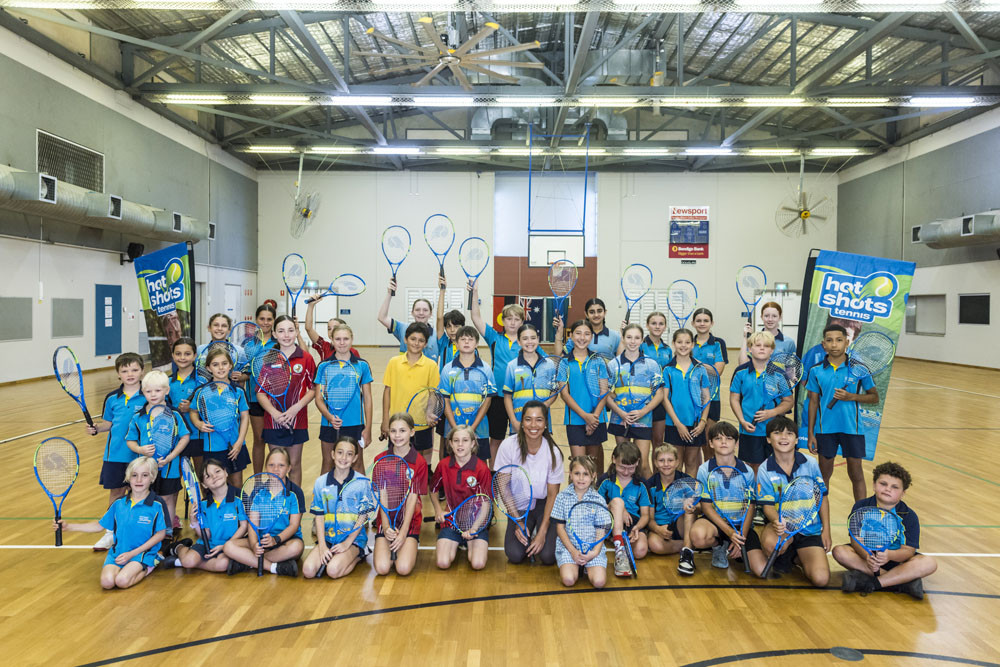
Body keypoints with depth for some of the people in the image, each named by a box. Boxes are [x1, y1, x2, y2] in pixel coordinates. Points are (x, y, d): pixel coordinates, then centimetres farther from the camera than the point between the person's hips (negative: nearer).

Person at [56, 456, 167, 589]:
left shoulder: (157, 505, -9)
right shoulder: (119, 503, 5)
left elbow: (161, 533, -6)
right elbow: (100, 526, 15)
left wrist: (132, 553, -10)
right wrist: (68, 526, 8)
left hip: (141, 553, -3)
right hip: (117, 552, 4)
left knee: (122, 581, -27)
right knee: (107, 582, -24)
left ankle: (147, 568, 2)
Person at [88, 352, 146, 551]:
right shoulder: (112, 398, 4)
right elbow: (109, 423, 14)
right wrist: (96, 428, -5)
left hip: (140, 455, -3)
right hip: (115, 454, 3)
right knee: (116, 491, 12)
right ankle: (111, 532, 25)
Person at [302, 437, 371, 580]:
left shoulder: (362, 482, -6)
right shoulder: (321, 482, 1)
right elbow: (319, 515, 1)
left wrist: (347, 543, -12)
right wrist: (322, 545, -9)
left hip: (354, 537, -3)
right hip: (327, 537, 3)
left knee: (333, 570, -25)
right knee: (308, 570, -18)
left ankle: (358, 555, 4)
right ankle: (329, 556, 10)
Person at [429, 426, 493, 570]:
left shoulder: (482, 468, -12)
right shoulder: (443, 465, -2)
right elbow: (433, 490, 18)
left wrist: (473, 528, -21)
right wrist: (438, 510, 5)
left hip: (477, 522, -2)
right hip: (452, 521, 2)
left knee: (478, 564, -21)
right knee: (443, 563, -18)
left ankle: (470, 547, 13)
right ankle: (454, 545, 16)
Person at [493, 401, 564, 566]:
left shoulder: (553, 452, -19)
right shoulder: (509, 446, -19)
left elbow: (552, 494, -9)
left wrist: (542, 532, -13)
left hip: (544, 504, 0)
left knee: (548, 556, -17)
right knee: (515, 555, -17)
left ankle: (538, 531, 16)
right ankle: (528, 531, 16)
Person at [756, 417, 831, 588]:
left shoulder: (810, 463, -4)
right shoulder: (765, 470, -9)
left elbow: (822, 498, 6)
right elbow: (768, 505, -10)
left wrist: (826, 531, 4)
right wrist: (776, 521, -32)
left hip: (810, 529, 2)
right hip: (782, 525, -1)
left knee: (821, 579, -18)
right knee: (771, 543, -38)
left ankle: (797, 555, 17)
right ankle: (779, 559, 2)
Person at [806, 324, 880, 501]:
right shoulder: (816, 371, 0)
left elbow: (874, 397, 4)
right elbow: (813, 402, 5)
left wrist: (852, 396, -15)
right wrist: (811, 434, 3)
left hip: (852, 428, -1)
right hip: (825, 428, 1)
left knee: (856, 475, 5)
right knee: (824, 474, 11)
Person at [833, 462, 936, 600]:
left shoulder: (909, 516, -7)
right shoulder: (861, 507, -8)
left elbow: (908, 550, -15)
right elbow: (856, 539, -13)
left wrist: (890, 555, -38)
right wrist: (867, 557, -36)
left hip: (896, 558, 0)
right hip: (866, 553, 0)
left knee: (929, 563, -26)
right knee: (840, 551, -28)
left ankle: (871, 583, -28)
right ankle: (902, 580, -25)